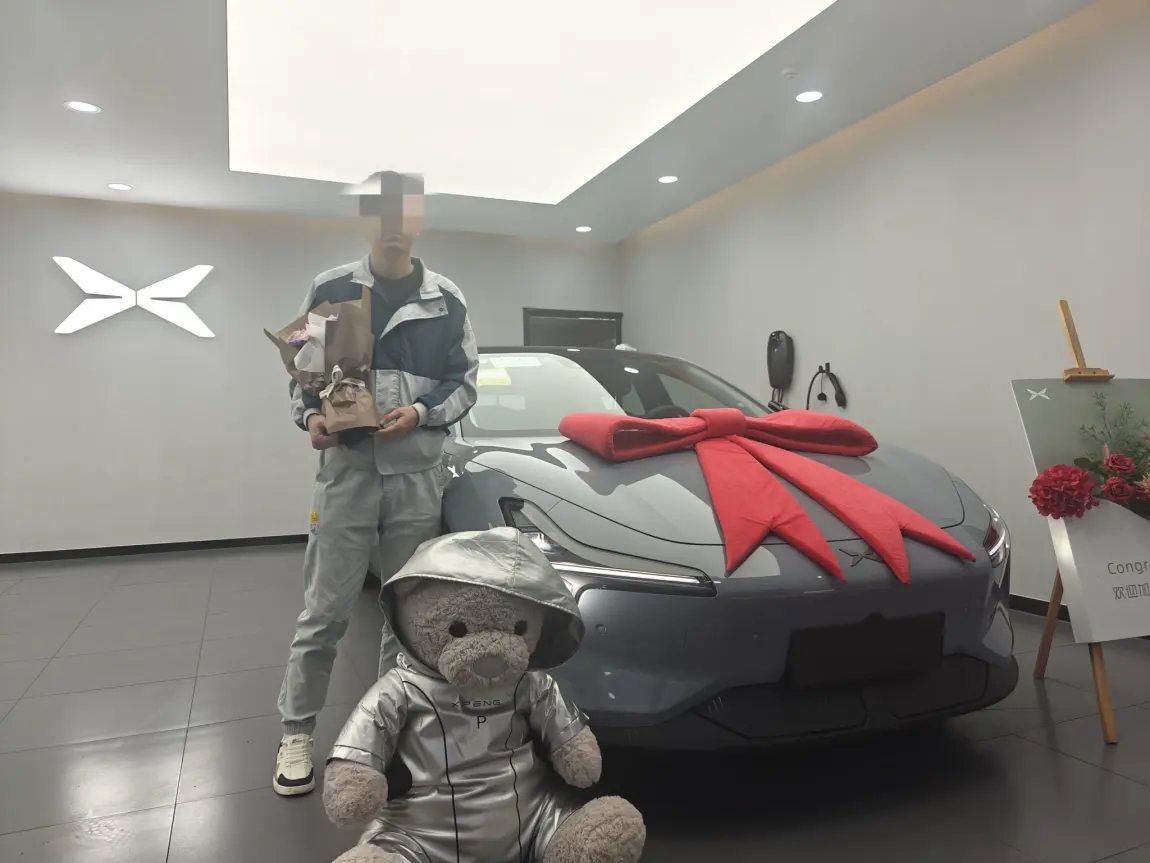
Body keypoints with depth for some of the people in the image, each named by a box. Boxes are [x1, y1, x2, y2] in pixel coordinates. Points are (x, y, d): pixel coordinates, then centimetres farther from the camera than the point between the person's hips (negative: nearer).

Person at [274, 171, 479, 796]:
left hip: (418, 474, 2)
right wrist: (309, 415, -11)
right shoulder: (330, 288, 4)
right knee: (324, 611, 3)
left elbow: (465, 380, 7)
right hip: (346, 470, -1)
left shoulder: (446, 299, 6)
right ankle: (296, 732, 21)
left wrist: (421, 413, -11)